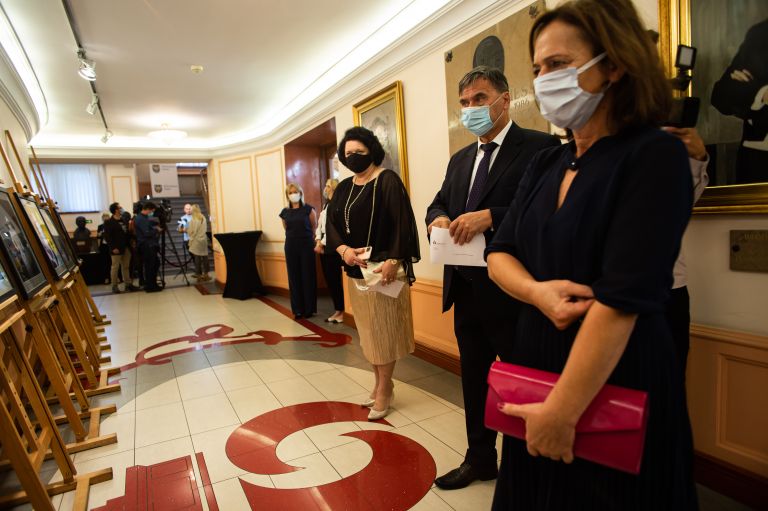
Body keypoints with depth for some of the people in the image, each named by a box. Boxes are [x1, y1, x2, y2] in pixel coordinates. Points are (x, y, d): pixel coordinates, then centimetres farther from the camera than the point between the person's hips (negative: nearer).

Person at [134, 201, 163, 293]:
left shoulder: (144, 218, 14)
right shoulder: (141, 219, -16)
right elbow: (147, 233, -21)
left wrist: (155, 228, 7)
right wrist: (157, 230, -8)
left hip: (150, 245, 10)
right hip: (146, 246, -10)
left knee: (156, 263, 15)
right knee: (150, 266, -2)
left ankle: (152, 284, 23)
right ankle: (150, 287, 7)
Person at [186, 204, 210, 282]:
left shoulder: (193, 219, -10)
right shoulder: (203, 218, 5)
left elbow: (191, 231, -7)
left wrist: (185, 230, 11)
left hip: (196, 240, -4)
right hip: (203, 239, 4)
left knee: (197, 258, 2)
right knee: (204, 257, 7)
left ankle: (199, 274, 7)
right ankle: (205, 274, 12)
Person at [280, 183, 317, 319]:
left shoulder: (308, 209, -4)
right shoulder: (285, 212, 7)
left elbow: (314, 227, 3)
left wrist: (305, 237, 7)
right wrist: (294, 237, 13)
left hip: (306, 245, -3)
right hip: (291, 246, 3)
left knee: (308, 276, 0)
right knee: (294, 277, 5)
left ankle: (309, 308, 10)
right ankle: (298, 309, 13)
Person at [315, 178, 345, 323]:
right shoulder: (325, 205, 18)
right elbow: (319, 226, 15)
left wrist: (322, 243, -12)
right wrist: (318, 241, -1)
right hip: (323, 246, 8)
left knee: (335, 280, -5)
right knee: (329, 280, 9)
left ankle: (341, 311, 6)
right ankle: (337, 310, 18)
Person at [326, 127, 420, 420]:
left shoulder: (388, 181, -7)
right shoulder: (343, 188, 12)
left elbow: (402, 223, -16)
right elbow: (331, 223, 7)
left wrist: (393, 261, -24)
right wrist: (343, 249, -12)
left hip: (383, 269, -6)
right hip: (355, 270, 7)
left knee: (384, 330, 2)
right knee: (367, 331, 13)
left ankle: (384, 389, 16)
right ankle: (379, 383, 28)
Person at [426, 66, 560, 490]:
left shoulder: (539, 147, -8)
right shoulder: (460, 159, 16)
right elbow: (438, 202, 13)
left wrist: (490, 217, -27)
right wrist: (438, 218, -9)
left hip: (511, 293, -7)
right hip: (466, 290, 7)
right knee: (474, 380, 20)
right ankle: (480, 459, 41)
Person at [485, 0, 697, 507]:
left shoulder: (656, 155, -15)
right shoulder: (545, 164, 5)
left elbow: (622, 298, -23)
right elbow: (499, 252, 4)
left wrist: (561, 411, -22)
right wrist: (538, 291, -18)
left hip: (618, 384, -6)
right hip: (536, 364, 6)